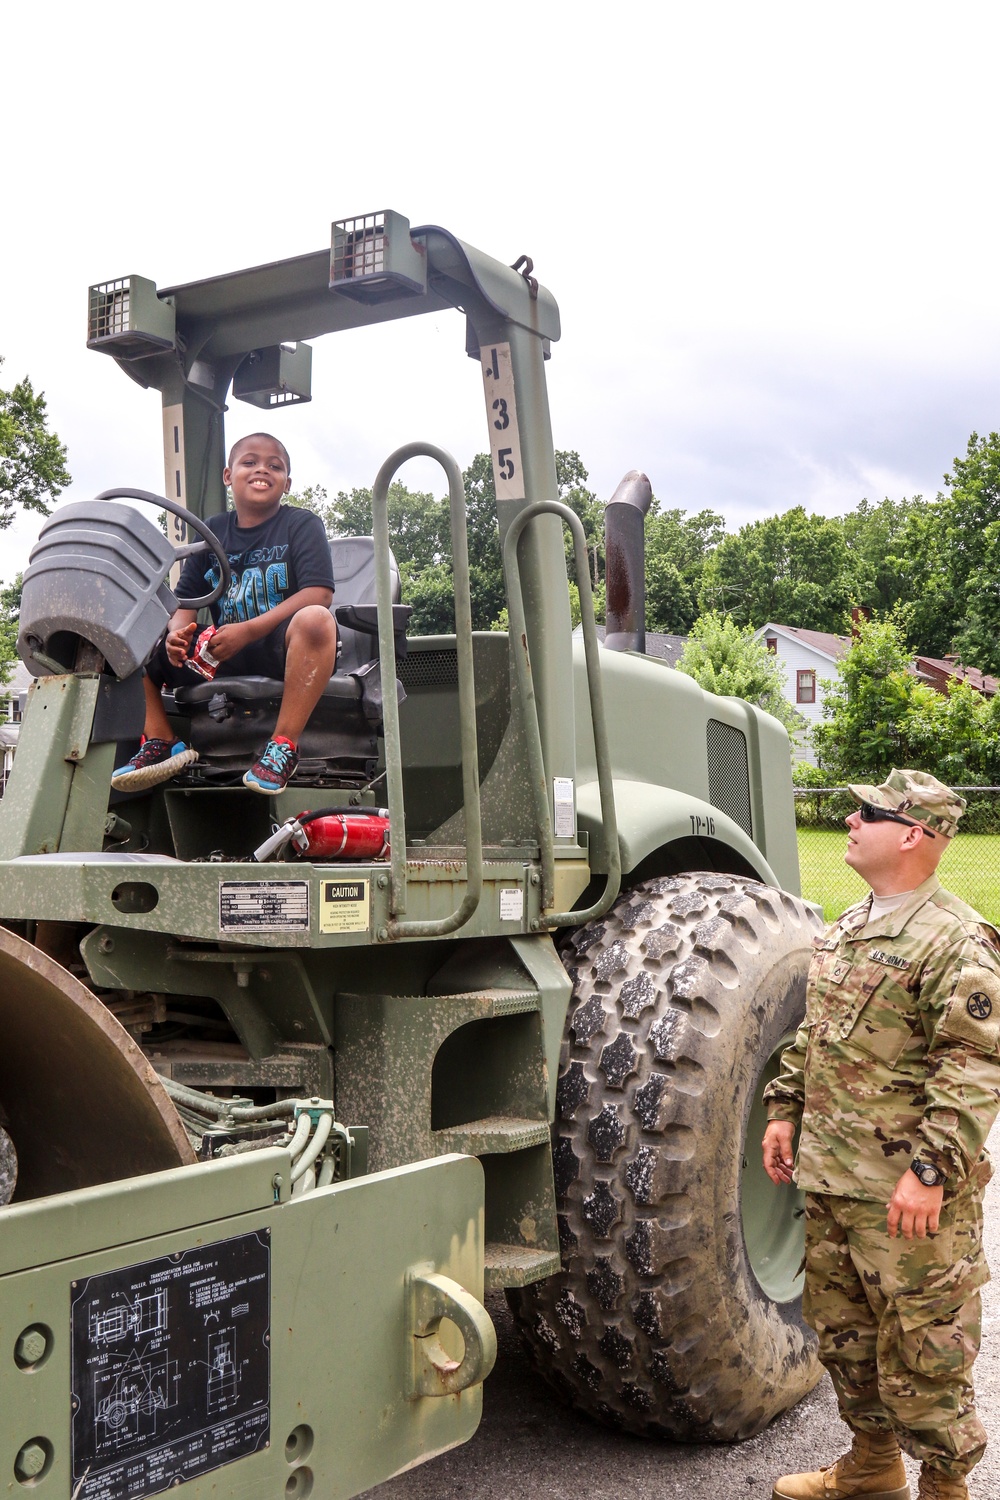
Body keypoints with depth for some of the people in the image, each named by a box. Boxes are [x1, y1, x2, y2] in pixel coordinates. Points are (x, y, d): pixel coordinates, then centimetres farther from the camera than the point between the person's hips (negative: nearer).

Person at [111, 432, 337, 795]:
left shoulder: (301, 524, 3)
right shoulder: (212, 532, 15)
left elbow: (318, 594, -12)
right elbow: (187, 601, 11)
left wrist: (247, 630, -21)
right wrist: (178, 633, -16)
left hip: (281, 652, -4)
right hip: (219, 657, 5)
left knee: (314, 620, -38)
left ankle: (284, 744, -36)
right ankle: (161, 741, -11)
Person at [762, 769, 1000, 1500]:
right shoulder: (847, 930, 12)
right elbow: (812, 1034, 22)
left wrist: (931, 1171, -24)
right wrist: (785, 1109, 16)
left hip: (906, 1192, -9)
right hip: (829, 1175, 9)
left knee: (921, 1345, 3)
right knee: (842, 1326, 20)